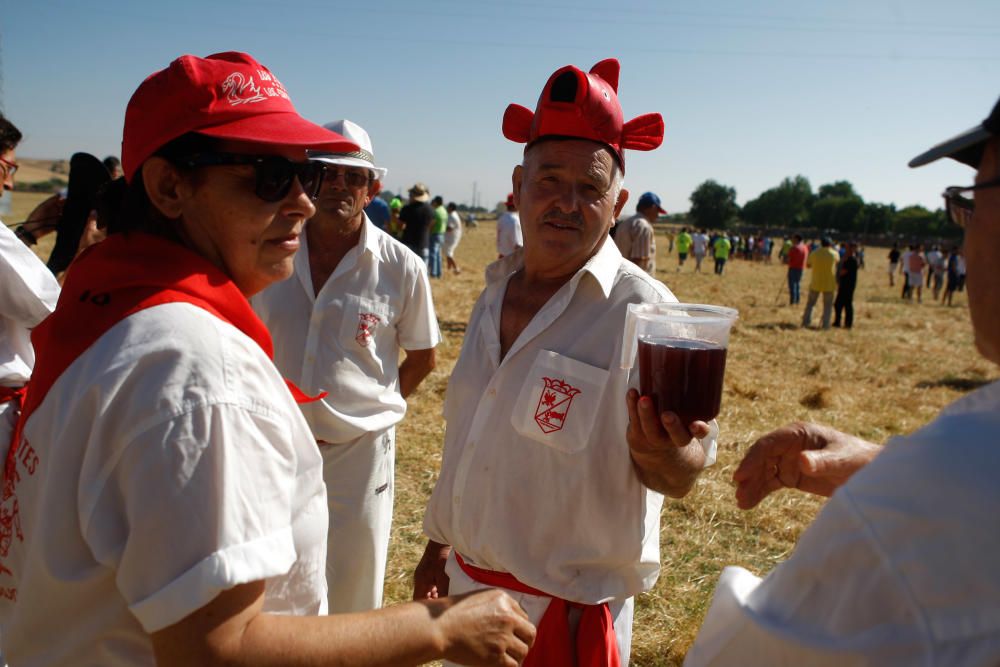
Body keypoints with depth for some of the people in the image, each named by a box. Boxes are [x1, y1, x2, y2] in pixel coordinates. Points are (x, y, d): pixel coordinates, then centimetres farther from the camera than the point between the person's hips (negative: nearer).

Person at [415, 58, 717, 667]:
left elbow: (678, 479, -21)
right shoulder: (495, 292, 3)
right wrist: (441, 540, 17)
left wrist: (664, 453, -43)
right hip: (468, 581, 6)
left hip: (567, 613, -6)